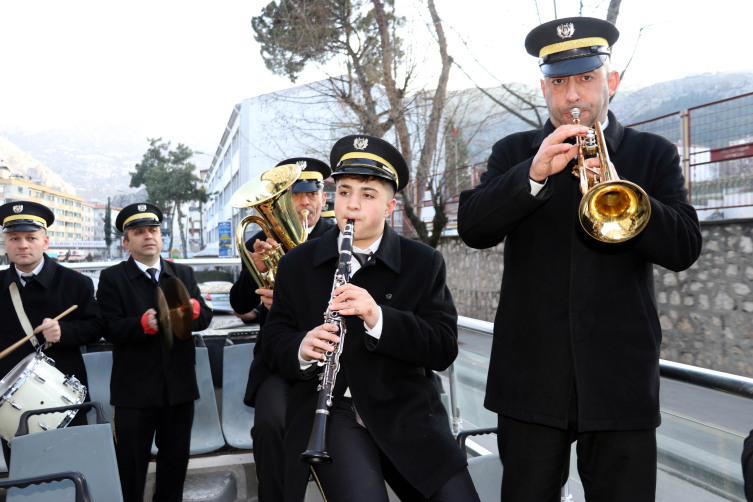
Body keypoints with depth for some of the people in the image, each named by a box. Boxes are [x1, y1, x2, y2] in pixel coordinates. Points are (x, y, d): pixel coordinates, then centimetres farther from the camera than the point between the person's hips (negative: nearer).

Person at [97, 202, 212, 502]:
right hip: (134, 390, -3)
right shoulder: (112, 278, -1)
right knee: (131, 466, 7)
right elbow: (111, 329, -11)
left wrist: (193, 309, -22)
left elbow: (205, 318, 1)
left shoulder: (184, 274, 9)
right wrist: (144, 324, -29)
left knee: (176, 460, 15)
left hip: (179, 385, 3)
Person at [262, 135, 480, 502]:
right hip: (330, 413, -1)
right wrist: (302, 349, -14)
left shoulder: (424, 263, 4)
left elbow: (445, 350, -4)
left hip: (406, 412, 1)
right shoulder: (297, 264, 8)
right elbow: (273, 342, 10)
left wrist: (378, 318, -21)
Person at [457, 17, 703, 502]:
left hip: (620, 379, 0)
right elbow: (473, 228, -6)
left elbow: (684, 248, -3)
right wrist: (534, 174, -20)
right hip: (531, 377, 1)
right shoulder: (514, 152, 9)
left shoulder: (653, 154, 8)